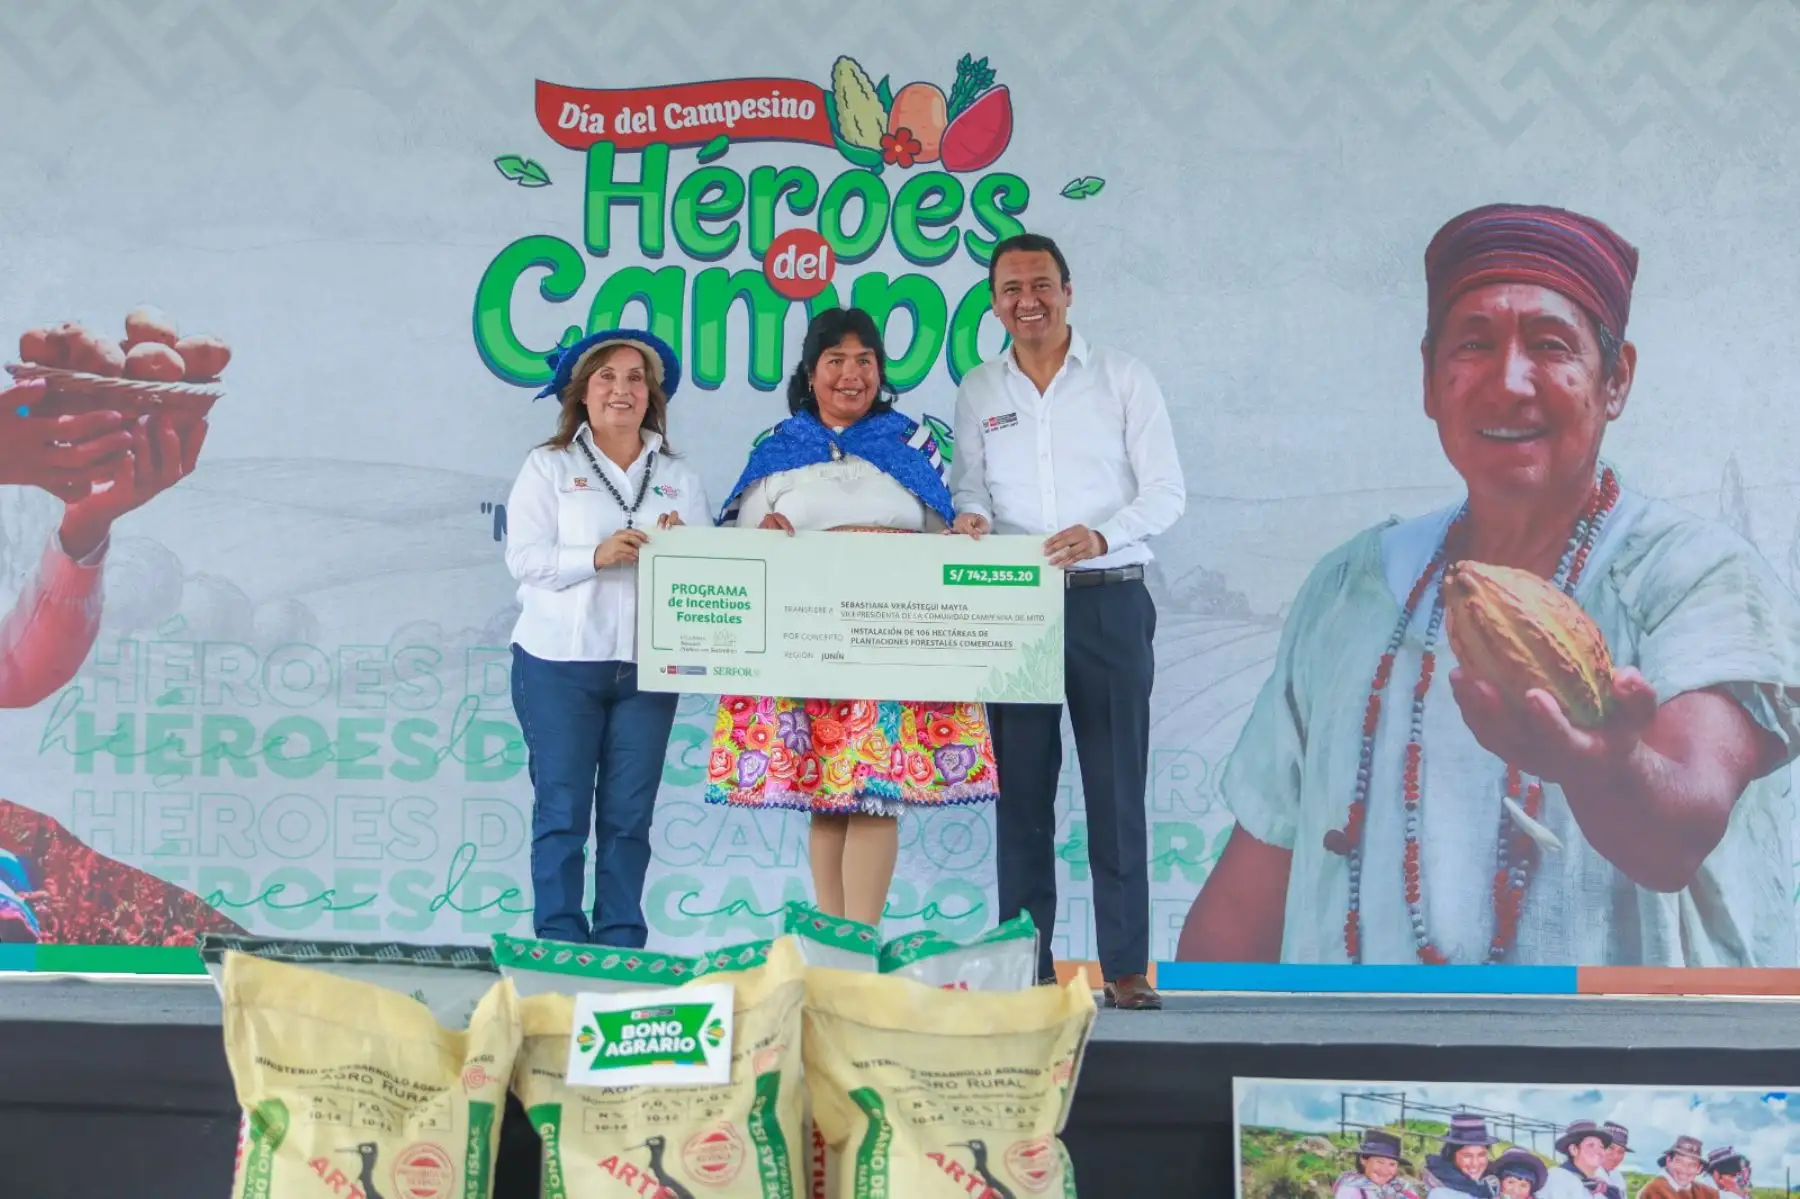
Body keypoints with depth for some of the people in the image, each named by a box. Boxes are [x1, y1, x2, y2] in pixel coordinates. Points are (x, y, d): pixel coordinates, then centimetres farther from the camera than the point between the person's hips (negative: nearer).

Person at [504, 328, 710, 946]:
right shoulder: (548, 467, 5)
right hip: (560, 663, -3)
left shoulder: (678, 478, 14)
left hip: (647, 665, 3)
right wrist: (596, 556, -19)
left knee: (629, 817, 5)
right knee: (562, 813, -2)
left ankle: (621, 950, 13)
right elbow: (524, 558, -6)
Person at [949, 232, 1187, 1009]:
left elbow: (1167, 491, 0)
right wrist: (969, 515, -12)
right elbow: (968, 486, 13)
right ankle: (1027, 966, 9)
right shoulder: (978, 392, 12)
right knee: (1021, 785, 3)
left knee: (1116, 784, -2)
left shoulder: (1124, 378, 5)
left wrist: (1102, 537, -18)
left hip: (1108, 600, -2)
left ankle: (1126, 966, 3)